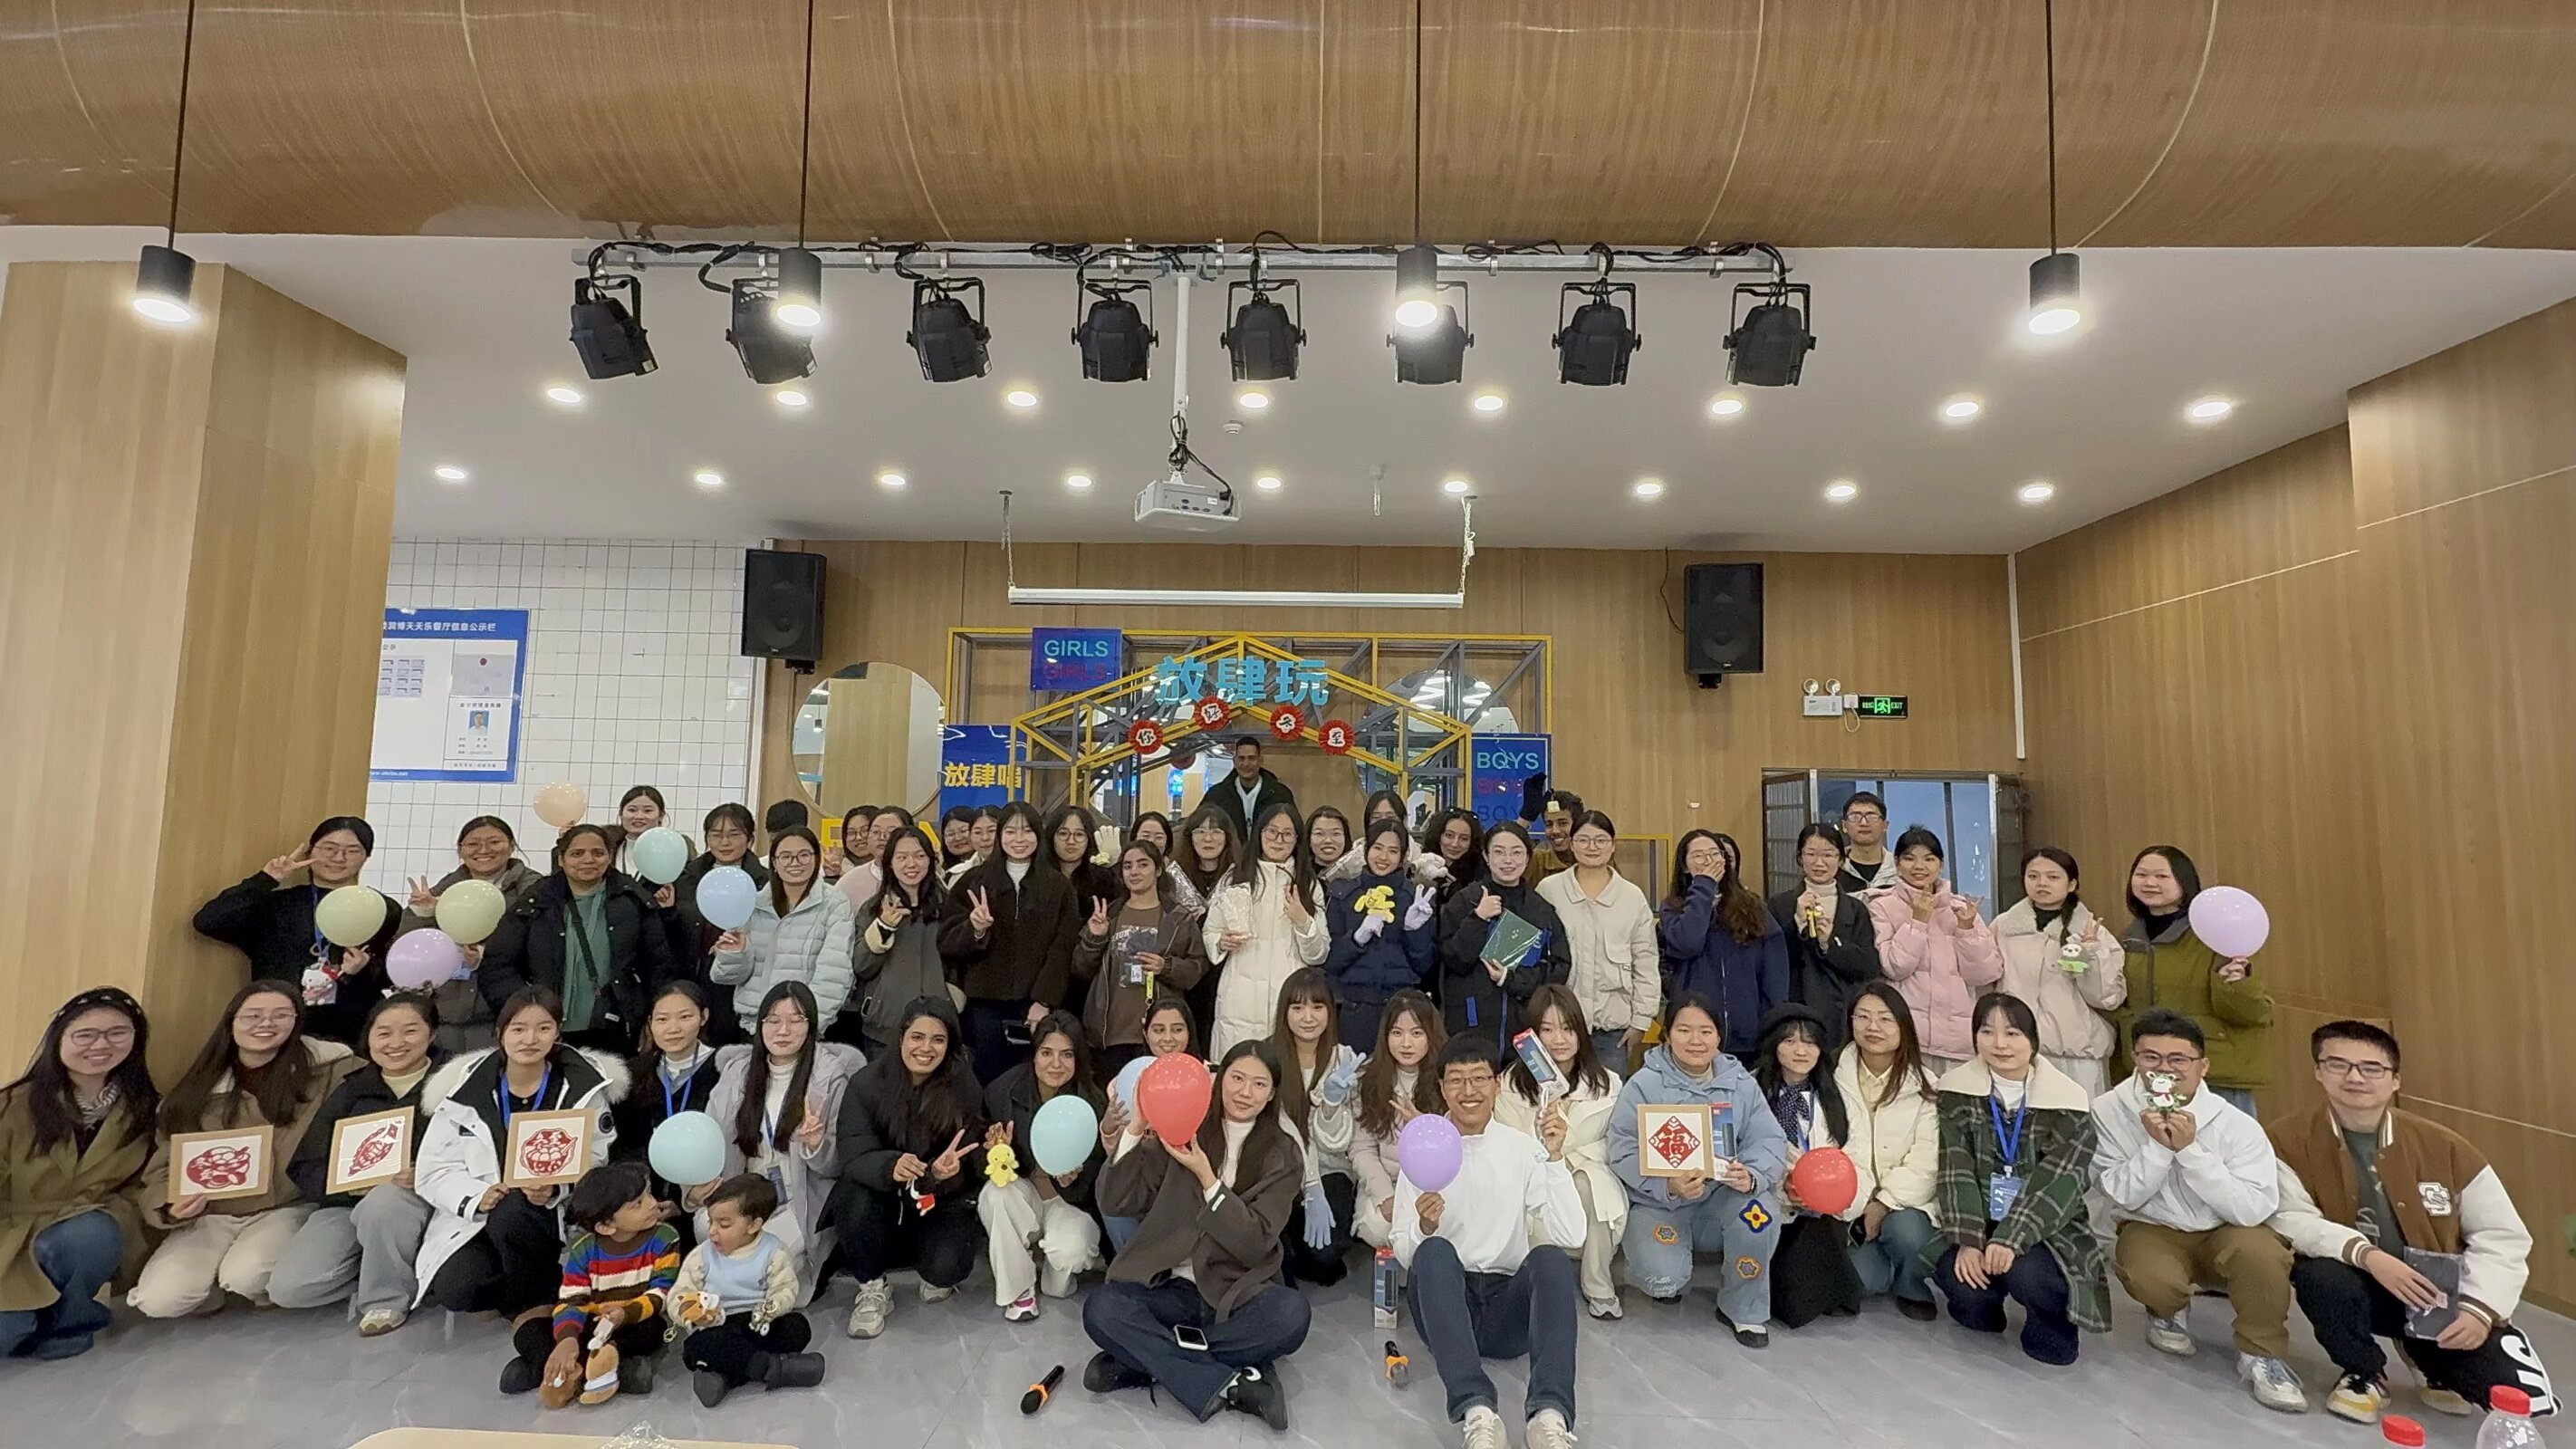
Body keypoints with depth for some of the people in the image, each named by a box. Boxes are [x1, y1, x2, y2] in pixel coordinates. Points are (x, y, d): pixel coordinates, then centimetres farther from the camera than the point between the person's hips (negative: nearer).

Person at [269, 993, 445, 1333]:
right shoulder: (350, 1090, 9)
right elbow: (306, 1169, 4)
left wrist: (425, 1174, -28)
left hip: (419, 1197, -4)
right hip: (348, 1200, 4)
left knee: (382, 1203, -37)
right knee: (287, 1288, -16)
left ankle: (388, 1299, -12)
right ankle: (387, 1266, 11)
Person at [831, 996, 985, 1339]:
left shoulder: (963, 1088, -12)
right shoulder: (869, 1083, -13)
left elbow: (970, 1164, -13)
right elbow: (854, 1158, -21)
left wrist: (944, 1172, -37)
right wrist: (891, 1166, -44)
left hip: (942, 1200, 0)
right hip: (882, 1202, 1)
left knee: (947, 1266, -27)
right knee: (855, 1196, -31)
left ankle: (937, 1277, 12)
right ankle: (872, 1290, -8)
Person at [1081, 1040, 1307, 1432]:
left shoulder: (1283, 1155, -2)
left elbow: (1254, 1243, -12)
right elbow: (1117, 1202, -5)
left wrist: (1205, 1176, -22)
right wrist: (1130, 1135, -21)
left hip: (1237, 1293, 0)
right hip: (1172, 1288, 1)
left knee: (1291, 1312, -32)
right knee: (1101, 1308, -27)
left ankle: (1145, 1363, -19)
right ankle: (1231, 1384, -24)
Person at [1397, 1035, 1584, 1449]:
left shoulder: (1524, 1147, 6)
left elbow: (1569, 1235, -6)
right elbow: (1405, 1255, 1)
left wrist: (1555, 1157, -15)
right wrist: (1424, 1228, -21)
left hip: (1508, 1303, 1)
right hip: (1445, 1302, 0)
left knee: (1550, 1257, -30)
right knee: (1434, 1250, -32)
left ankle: (1551, 1414, -44)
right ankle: (1475, 1411, -43)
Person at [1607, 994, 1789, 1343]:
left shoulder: (1740, 1082, 1)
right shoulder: (1644, 1084, -9)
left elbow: (1770, 1141, -6)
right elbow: (1623, 1152, -15)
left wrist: (1752, 1176, -28)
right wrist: (1669, 1185, -32)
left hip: (1722, 1199, 3)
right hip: (1659, 1204, -2)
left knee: (1757, 1206, -29)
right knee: (1663, 1280, -26)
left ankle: (1744, 1309, -3)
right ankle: (1666, 1277, 16)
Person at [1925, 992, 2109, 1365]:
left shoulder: (2067, 1102, -8)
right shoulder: (1958, 1090, -3)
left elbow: (2057, 1184, -15)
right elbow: (1956, 1171, -8)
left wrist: (2011, 1239, -26)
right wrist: (1967, 1241, -19)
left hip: (2047, 1231, -1)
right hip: (1977, 1225, 2)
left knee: (2027, 1274, -31)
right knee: (1960, 1277, -26)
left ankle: (2051, 1325, 6)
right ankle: (1981, 1307, 13)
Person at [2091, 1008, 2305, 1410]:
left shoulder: (2237, 1125, -17)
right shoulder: (2109, 1110, -14)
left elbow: (2255, 1210, -25)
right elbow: (2123, 1195, -15)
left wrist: (2190, 1149, -32)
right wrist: (2157, 1145, -29)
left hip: (2225, 1232, 0)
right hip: (2153, 1231, 0)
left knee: (2261, 1251, -33)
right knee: (2150, 1278, -32)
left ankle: (2261, 1355, -5)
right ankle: (2168, 1311, 10)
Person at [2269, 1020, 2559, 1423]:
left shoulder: (2442, 1145, -7)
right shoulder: (2288, 1140, -14)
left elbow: (2502, 1235, -2)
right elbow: (2289, 1219, -18)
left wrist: (2479, 1307, -13)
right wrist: (2365, 1254, -32)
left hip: (2442, 1294, 2)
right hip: (2362, 1287, -2)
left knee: (2519, 1395, -18)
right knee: (2320, 1274, -36)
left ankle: (2435, 1362, 21)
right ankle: (2365, 1374, -2)